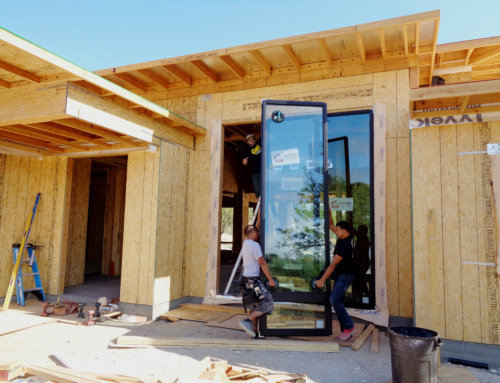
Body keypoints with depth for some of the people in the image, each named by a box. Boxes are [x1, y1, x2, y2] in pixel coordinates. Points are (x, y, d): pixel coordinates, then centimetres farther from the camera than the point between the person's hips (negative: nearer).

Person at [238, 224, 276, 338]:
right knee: (267, 303, -6)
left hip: (247, 279, 9)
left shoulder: (246, 242, 10)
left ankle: (254, 332, 18)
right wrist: (270, 279, -11)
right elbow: (263, 264, -16)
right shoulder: (254, 245, -16)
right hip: (253, 280, -9)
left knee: (256, 305, 15)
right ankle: (248, 321, -13)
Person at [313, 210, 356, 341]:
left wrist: (322, 280, -19)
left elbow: (333, 265, -21)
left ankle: (349, 326, -5)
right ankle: (347, 334, 11)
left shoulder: (345, 244, -21)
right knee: (337, 302, 7)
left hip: (344, 276, -10)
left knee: (334, 300, -18)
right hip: (342, 275, 10)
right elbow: (331, 225, 18)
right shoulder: (344, 239, 6)